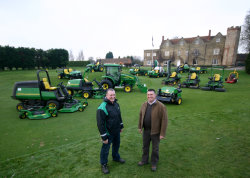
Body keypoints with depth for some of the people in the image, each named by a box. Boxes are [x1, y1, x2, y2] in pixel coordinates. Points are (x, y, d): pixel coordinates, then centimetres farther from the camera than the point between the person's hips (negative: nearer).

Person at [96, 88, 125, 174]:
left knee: (116, 145, 26)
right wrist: (104, 137, -20)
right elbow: (100, 124, -24)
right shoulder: (102, 108, -27)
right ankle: (104, 164, 37)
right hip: (108, 133, -7)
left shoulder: (116, 104, -1)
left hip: (117, 131, 7)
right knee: (105, 149, 12)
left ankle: (116, 157, 52)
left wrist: (121, 126, 17)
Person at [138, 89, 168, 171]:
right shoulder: (144, 105, -1)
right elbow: (141, 116, 9)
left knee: (155, 149, 15)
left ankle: (154, 164, 38)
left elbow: (164, 120, -17)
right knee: (145, 146, 21)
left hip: (155, 131, -4)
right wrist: (140, 127, 11)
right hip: (146, 130, 5)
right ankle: (144, 160, 44)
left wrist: (162, 133, -17)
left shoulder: (161, 106, -18)